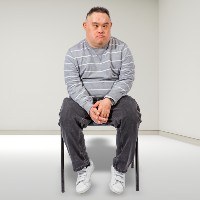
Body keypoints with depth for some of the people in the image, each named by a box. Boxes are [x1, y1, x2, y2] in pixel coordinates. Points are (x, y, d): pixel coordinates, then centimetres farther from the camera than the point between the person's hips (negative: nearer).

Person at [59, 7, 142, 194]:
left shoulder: (122, 49, 5)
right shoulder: (74, 52, 4)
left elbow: (126, 79, -4)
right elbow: (73, 84, -6)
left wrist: (108, 100, -22)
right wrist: (90, 107, -24)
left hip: (115, 99, 0)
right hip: (83, 100, 0)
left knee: (131, 114, -31)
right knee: (67, 116, -30)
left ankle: (120, 168, -13)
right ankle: (83, 166, -12)